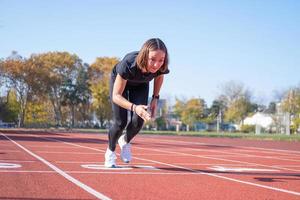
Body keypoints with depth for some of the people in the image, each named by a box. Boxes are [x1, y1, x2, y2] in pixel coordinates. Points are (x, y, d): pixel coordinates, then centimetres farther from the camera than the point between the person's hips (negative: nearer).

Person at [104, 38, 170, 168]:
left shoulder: (161, 67, -35)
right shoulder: (128, 64, -46)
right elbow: (116, 96, -40)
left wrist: (155, 98, -9)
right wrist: (134, 107, -56)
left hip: (140, 85, 3)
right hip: (119, 79, -3)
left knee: (138, 121, -12)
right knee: (120, 123, -11)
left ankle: (125, 141, 23)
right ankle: (110, 152, 18)